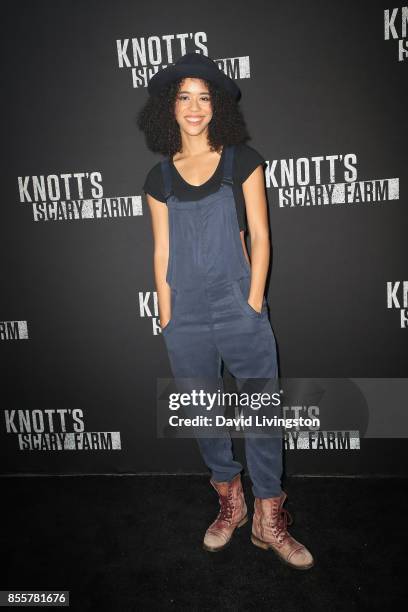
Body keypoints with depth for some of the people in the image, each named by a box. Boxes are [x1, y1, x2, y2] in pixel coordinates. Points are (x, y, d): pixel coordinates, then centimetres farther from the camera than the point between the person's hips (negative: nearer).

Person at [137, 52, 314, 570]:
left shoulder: (242, 161, 2)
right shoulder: (159, 178, 7)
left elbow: (259, 237, -1)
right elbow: (162, 252, 7)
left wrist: (253, 305, -7)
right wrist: (167, 319, 4)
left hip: (238, 308, -2)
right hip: (185, 315, 2)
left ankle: (268, 521, 20)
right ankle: (229, 503, 33)